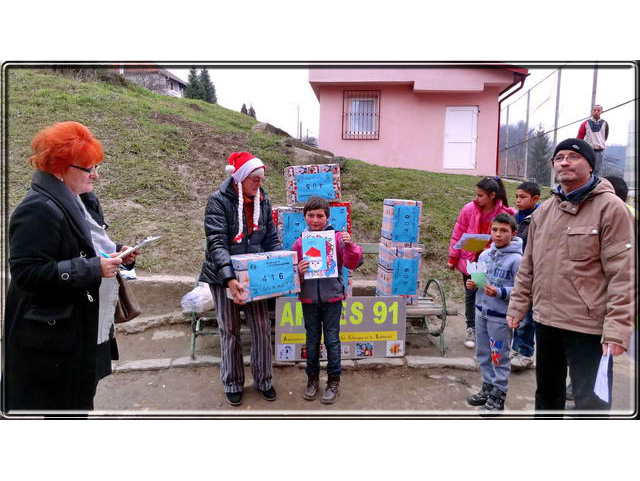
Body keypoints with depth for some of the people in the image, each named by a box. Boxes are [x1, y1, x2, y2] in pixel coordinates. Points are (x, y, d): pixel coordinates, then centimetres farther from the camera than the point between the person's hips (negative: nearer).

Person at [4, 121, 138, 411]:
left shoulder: (71, 202, 11)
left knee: (78, 401, 20)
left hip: (80, 330, 9)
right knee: (57, 405, 5)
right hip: (50, 337, -9)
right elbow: (27, 273, -25)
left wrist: (113, 254, 5)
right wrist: (93, 268, -26)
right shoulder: (39, 209, -20)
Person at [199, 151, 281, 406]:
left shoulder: (262, 200, 1)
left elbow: (272, 240, 5)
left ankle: (263, 380, 26)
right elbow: (217, 243, -23)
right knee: (230, 330, 9)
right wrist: (229, 278, -36)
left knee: (262, 327, 7)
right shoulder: (219, 200, -13)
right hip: (223, 276, -3)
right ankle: (233, 384, 27)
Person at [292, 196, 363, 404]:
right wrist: (298, 272, -17)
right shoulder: (300, 242, 0)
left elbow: (353, 264, -9)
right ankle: (312, 379, 32)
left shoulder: (337, 238, -5)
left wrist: (349, 245, -25)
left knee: (332, 340, 7)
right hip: (308, 298, 2)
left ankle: (334, 381, 24)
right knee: (312, 340, 15)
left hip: (332, 297, -2)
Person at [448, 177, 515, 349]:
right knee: (470, 294, 11)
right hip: (469, 260, 1)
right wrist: (453, 258, 1)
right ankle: (471, 329, 24)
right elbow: (457, 235, -2)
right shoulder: (469, 209, -9)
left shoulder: (505, 214, -13)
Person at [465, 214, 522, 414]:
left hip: (500, 316, -6)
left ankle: (498, 395, 20)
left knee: (499, 357, 6)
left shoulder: (516, 259, -14)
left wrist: (499, 292, -27)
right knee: (483, 354, 18)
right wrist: (472, 284, -2)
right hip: (481, 311, 7)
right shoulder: (485, 254, 5)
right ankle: (487, 387, 35)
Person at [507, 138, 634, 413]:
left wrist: (617, 328, -18)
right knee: (547, 392, 21)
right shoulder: (543, 211, 9)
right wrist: (517, 306, 10)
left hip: (589, 326, -6)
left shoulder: (610, 208, -9)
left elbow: (622, 274, -13)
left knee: (591, 402, 3)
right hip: (545, 320, 6)